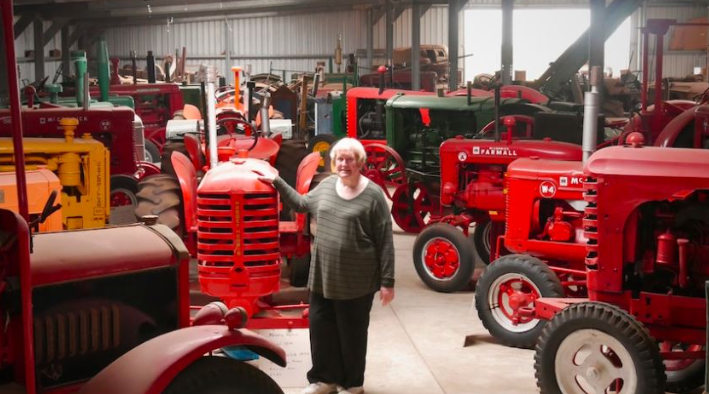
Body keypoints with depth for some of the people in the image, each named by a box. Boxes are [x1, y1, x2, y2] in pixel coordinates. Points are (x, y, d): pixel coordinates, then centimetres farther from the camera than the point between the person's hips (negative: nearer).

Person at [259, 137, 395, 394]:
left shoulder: (373, 194, -11)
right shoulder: (327, 185, 6)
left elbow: (385, 242, -10)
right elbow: (301, 203, 25)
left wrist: (387, 281, -12)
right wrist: (277, 183, 18)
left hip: (356, 281, -5)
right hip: (323, 277, 5)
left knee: (351, 333, 9)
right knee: (320, 328, 14)